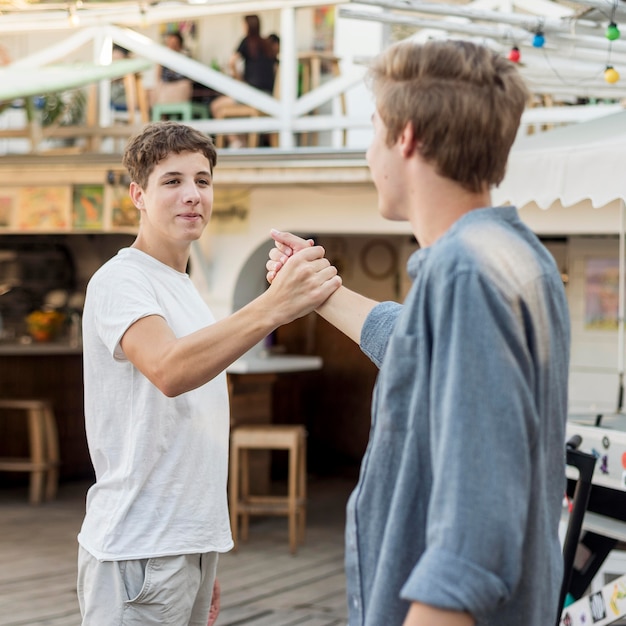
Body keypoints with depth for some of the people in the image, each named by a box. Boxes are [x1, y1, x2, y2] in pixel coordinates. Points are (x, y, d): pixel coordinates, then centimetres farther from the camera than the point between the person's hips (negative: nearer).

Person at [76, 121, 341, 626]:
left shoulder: (185, 290, 19)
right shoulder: (120, 280, -9)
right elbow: (168, 370, -30)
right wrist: (275, 306, -40)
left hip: (195, 542, 9)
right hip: (139, 549, -9)